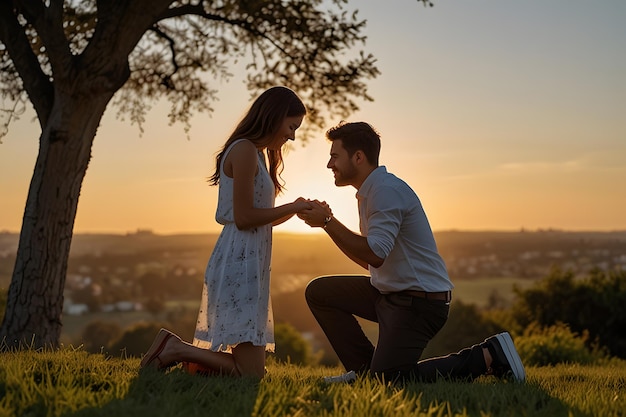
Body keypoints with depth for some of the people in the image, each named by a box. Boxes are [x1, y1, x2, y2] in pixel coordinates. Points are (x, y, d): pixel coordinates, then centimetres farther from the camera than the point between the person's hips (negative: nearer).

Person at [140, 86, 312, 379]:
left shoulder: (255, 154, 21)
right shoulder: (244, 150, -10)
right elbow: (244, 217, -16)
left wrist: (295, 209, 10)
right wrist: (292, 207, -7)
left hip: (248, 264, 10)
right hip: (240, 264, -10)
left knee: (252, 367, 9)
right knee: (250, 372, -13)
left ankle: (177, 351, 11)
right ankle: (176, 349, -6)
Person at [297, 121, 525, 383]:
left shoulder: (387, 191, -17)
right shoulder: (369, 192, 14)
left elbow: (375, 254, -28)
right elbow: (368, 261, 16)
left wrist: (328, 222, -20)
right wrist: (327, 222, 7)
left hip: (420, 301, -10)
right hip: (388, 293, 10)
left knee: (387, 378, -16)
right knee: (318, 292, 8)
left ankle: (486, 358, -6)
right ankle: (365, 369, 10)